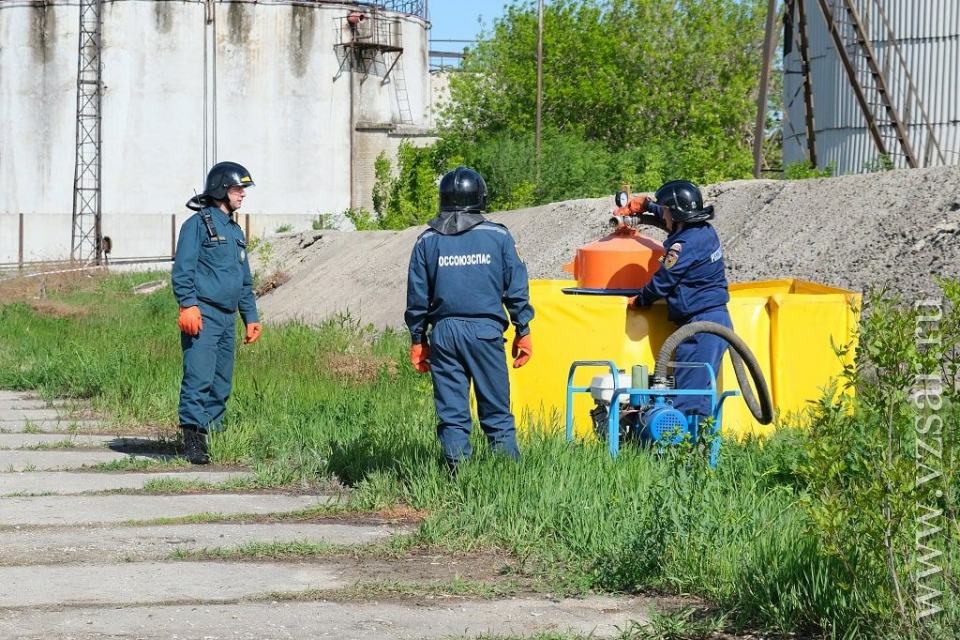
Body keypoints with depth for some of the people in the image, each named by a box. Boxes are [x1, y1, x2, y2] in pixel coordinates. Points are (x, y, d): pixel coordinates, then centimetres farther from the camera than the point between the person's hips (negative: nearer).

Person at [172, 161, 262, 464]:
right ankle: (192, 439, -17)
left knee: (222, 385, 9)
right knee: (199, 378, -15)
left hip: (228, 318, 9)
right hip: (203, 314, -8)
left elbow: (245, 281, 28)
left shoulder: (235, 232, 23)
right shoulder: (198, 224, -3)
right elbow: (183, 269, -11)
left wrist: (251, 317, 23)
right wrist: (187, 305, -21)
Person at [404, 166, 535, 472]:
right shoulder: (498, 236, 3)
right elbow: (516, 289, 4)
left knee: (451, 414, 4)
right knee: (497, 412, 2)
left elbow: (417, 297, 8)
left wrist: (418, 340, 14)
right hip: (486, 331, -1)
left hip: (444, 332, 1)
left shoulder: (428, 241, 6)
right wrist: (522, 332, 11)